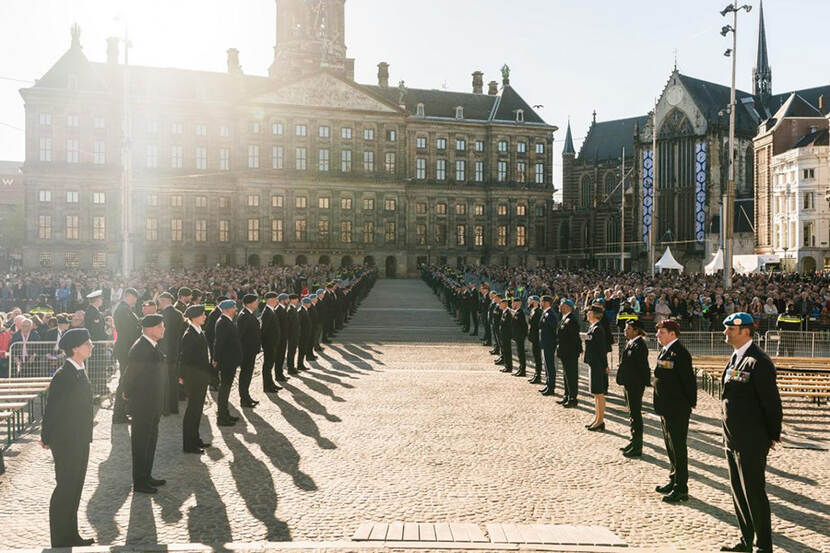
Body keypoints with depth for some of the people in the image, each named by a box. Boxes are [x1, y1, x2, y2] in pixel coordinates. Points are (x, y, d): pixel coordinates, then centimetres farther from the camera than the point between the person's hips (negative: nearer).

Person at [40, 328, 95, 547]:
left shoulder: (80, 372, 8)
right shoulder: (63, 377, -20)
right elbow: (52, 409, -17)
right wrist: (47, 438, -11)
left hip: (80, 441, 9)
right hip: (66, 442, -9)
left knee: (75, 488, 16)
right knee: (65, 489, 1)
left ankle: (71, 535, 27)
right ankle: (60, 541, 12)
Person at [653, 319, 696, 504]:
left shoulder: (679, 353, -19)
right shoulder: (664, 351, 12)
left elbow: (689, 380, -18)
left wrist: (690, 403, -13)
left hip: (677, 410, -10)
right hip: (666, 408, 10)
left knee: (678, 447, -2)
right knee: (671, 447, 19)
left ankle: (681, 489, 6)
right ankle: (674, 481, 31)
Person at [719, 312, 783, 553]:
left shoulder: (758, 362, -18)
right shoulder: (735, 358, 11)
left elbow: (772, 401, -15)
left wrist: (773, 435, -8)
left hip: (752, 441, -9)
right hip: (732, 438, 9)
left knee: (754, 492, 0)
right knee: (738, 491, 17)